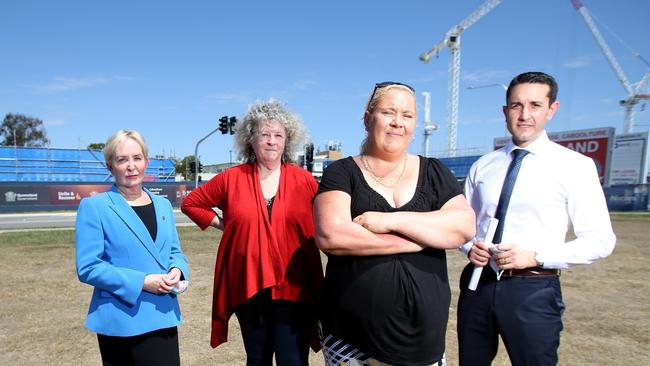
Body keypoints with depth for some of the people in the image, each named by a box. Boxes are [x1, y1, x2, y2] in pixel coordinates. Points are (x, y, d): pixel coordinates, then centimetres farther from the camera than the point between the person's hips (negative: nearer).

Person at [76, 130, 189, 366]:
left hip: (164, 316, 5)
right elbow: (87, 268, -12)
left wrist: (176, 272, -10)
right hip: (121, 321, -5)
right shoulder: (93, 207, -8)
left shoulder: (163, 205, 9)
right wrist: (141, 282, -19)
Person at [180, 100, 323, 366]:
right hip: (249, 289, 2)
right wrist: (220, 224, 3)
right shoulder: (231, 178, 1)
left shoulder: (304, 180, -2)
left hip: (292, 290, -1)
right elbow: (191, 203, 14)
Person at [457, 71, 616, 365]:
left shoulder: (575, 166, -5)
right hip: (478, 283, 4)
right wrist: (469, 246, -8)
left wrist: (535, 256, -17)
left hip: (533, 290, -3)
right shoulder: (483, 166, 5)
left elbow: (600, 240, -6)